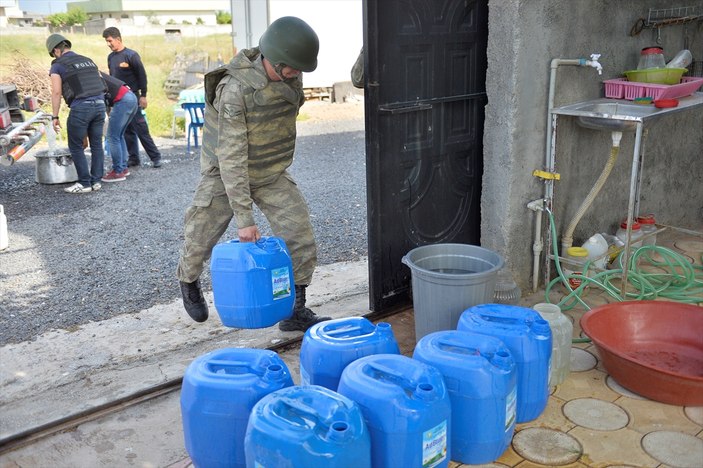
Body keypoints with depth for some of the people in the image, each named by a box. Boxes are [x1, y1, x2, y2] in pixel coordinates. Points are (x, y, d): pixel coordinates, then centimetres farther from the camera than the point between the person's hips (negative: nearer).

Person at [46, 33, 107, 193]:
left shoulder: (58, 66, 4)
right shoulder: (88, 61, 22)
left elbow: (56, 92, -4)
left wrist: (55, 117, -1)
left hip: (81, 107, -6)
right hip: (100, 104, 6)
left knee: (76, 146, 6)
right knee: (96, 144, 11)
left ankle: (85, 183, 7)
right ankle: (96, 181, 14)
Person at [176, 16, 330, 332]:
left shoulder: (291, 80, -10)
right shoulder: (234, 89, -30)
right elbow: (232, 157, -30)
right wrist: (244, 217, -30)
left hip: (272, 174, 5)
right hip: (226, 173, -5)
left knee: (299, 232, -8)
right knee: (201, 237, 10)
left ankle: (295, 311, 3)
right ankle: (189, 284, 43)